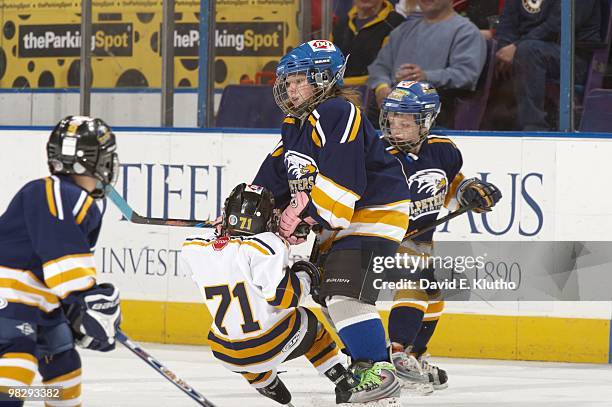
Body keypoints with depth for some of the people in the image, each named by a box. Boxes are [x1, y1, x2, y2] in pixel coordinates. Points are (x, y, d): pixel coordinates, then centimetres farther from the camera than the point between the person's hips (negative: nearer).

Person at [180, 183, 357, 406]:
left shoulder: (194, 249, -6)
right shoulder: (265, 246, -20)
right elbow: (283, 296, -21)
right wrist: (305, 277, -3)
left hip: (229, 355, 3)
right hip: (274, 345, -3)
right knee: (310, 325, 29)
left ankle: (267, 384, 40)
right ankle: (346, 382, 32)